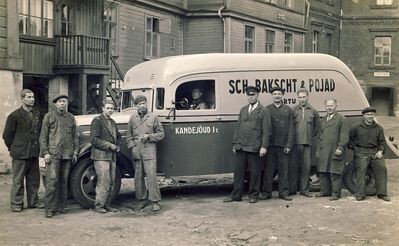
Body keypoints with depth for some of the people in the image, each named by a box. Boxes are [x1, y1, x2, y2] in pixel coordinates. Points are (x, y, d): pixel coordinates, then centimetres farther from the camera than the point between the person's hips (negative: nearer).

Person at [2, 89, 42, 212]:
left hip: (34, 154, 5)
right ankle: (16, 204, 9)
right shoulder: (15, 115, -5)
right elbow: (7, 135, -1)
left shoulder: (37, 115, 11)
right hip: (20, 154, -5)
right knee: (18, 180, 1)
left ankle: (33, 202, 20)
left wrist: (37, 147, 12)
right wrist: (13, 148, 0)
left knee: (34, 179, 10)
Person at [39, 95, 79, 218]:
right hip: (53, 154, -4)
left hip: (67, 155, 4)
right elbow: (43, 136, 1)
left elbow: (75, 136, 17)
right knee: (52, 181, -9)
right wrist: (45, 152, -7)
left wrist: (75, 152, 8)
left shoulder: (71, 118, 15)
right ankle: (49, 208, -7)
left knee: (64, 181, 6)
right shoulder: (49, 116, 5)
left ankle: (61, 206, 15)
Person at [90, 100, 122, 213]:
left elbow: (118, 137, 30)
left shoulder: (112, 122, 18)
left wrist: (118, 146, 11)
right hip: (101, 156, -8)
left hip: (112, 156, 8)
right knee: (104, 182, -10)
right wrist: (109, 145, -15)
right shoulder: (97, 121, -6)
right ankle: (98, 206, -2)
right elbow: (94, 139, -15)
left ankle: (107, 204, 15)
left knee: (111, 182, 8)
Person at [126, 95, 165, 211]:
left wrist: (149, 136, -9)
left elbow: (161, 134, 5)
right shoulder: (133, 118, 11)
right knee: (138, 176, 6)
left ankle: (155, 201, -6)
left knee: (151, 175, -10)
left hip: (149, 150, -3)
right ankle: (142, 199, 19)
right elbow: (129, 136, 15)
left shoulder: (153, 117, 4)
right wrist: (132, 147, 1)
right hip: (136, 150, 3)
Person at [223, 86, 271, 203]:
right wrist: (235, 143, 11)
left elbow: (266, 130, -6)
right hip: (241, 147, 5)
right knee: (238, 171, 7)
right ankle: (236, 195, 15)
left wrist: (264, 146, -13)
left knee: (254, 172, 3)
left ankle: (253, 195, 14)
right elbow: (238, 127, 17)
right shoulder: (243, 110, 16)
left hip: (254, 148, -5)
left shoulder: (263, 111, -1)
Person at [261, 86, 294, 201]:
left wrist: (289, 145, -4)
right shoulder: (267, 109, 7)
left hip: (283, 145, 0)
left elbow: (290, 129, 4)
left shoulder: (288, 110, 8)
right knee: (268, 169, 2)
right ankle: (266, 192, 9)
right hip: (270, 144, 0)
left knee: (283, 170, 4)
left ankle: (283, 193, 12)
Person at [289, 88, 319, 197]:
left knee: (306, 167, 4)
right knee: (293, 166, 0)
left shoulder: (313, 111, 8)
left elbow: (316, 127, 18)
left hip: (308, 143, 2)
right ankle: (292, 189, 9)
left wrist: (311, 137, 11)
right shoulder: (293, 110, 3)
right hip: (295, 143, -2)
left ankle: (304, 189, 13)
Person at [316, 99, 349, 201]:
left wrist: (340, 148, -15)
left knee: (335, 173, -4)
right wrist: (318, 149, 18)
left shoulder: (341, 119, -2)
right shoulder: (323, 120, 20)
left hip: (335, 152, -7)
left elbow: (344, 136, -7)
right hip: (323, 152, 7)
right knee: (323, 172, 10)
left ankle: (336, 193, 2)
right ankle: (325, 191, 21)